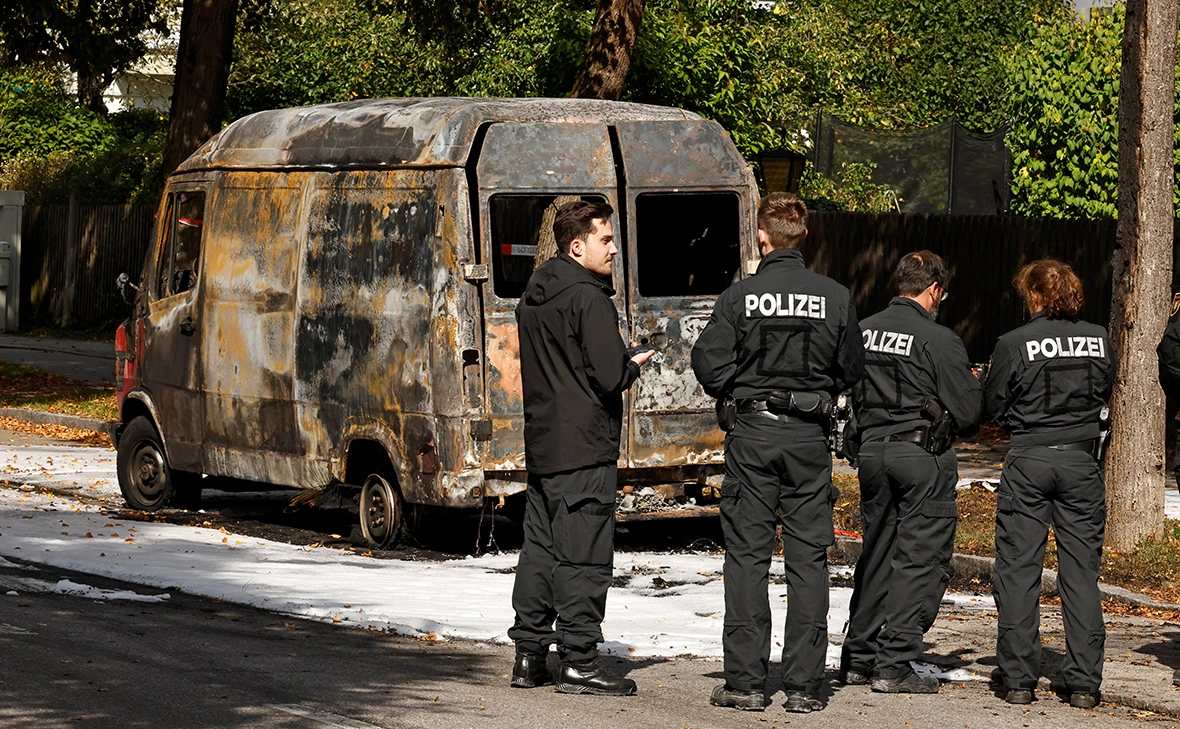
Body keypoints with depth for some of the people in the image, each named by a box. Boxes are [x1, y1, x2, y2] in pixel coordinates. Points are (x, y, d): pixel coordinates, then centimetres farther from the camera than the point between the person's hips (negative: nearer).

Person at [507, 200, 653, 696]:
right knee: (583, 555, -6)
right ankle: (579, 661, -5)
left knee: (540, 549, 13)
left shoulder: (532, 298, 14)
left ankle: (529, 656, 16)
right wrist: (634, 367, 2)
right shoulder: (589, 299, -14)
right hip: (584, 447, -9)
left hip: (541, 444, 9)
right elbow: (609, 376, -20)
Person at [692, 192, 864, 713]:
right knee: (808, 558, 6)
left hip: (752, 435, -1)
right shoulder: (834, 297, -2)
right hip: (809, 436, 1)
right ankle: (804, 685, 5)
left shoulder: (740, 296, -8)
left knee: (747, 556, 5)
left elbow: (709, 363, -8)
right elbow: (851, 370, 6)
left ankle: (746, 681, 4)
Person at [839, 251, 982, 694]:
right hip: (923, 457, -6)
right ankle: (893, 666, -3)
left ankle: (858, 658, 20)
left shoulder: (863, 331, 4)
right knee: (920, 561, 0)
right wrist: (972, 386, 10)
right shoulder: (938, 340, -12)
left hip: (871, 450, 6)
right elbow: (968, 412, -10)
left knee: (876, 556, 16)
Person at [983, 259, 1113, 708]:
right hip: (1081, 460, 2)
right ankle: (1084, 683, 5)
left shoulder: (1014, 344, -9)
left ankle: (1018, 679, 5)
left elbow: (993, 408, -1)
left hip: (1028, 461, -2)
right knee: (1081, 570, 7)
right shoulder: (1098, 339, 0)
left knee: (1018, 569, 6)